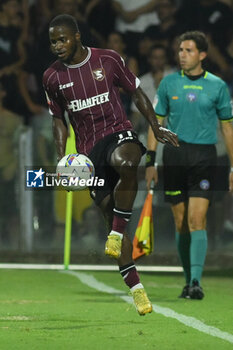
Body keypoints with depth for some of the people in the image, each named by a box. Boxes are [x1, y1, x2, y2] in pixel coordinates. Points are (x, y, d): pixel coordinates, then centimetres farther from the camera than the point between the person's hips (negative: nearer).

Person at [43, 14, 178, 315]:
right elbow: (58, 120, 15)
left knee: (125, 163, -40)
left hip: (118, 133, -3)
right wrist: (62, 160, 4)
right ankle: (135, 288, 6)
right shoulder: (52, 77, 4)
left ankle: (117, 234, -25)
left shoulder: (108, 60, -2)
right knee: (109, 213, -1)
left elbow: (136, 93, 9)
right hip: (88, 150, 3)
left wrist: (156, 127, 1)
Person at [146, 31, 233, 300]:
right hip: (174, 155, 2)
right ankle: (188, 281, 17)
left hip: (203, 156, -2)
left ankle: (196, 282, -18)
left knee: (197, 220, -14)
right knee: (181, 223, 5)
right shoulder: (169, 83, 6)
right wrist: (150, 161, 5)